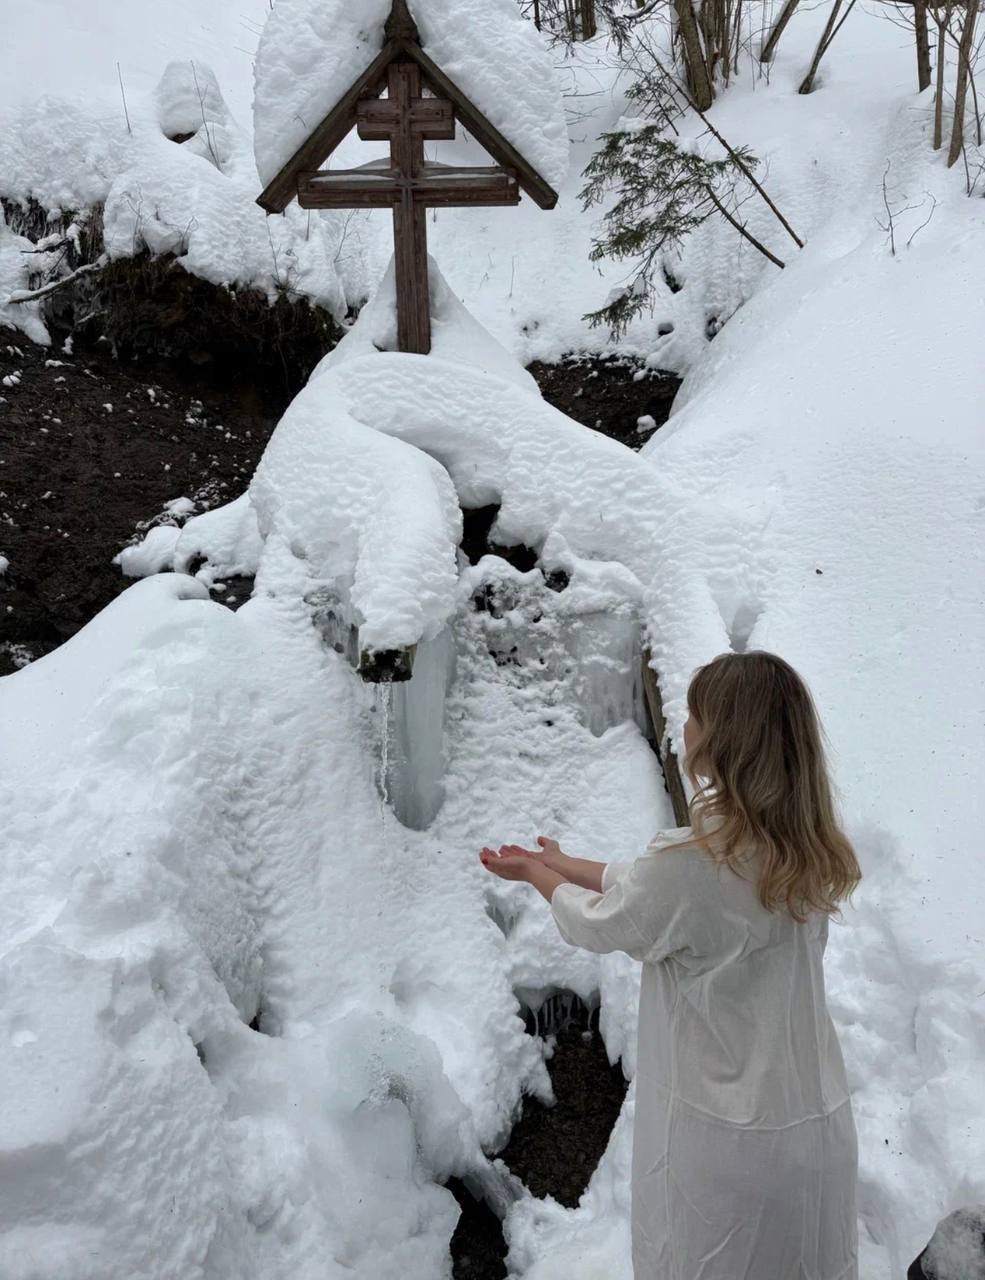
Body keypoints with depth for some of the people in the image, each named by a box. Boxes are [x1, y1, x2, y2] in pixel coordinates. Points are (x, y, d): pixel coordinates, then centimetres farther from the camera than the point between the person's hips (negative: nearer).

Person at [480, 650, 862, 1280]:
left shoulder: (696, 862, -29)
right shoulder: (801, 847, -6)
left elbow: (597, 924, -8)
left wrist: (538, 875, 11)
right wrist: (558, 863, 15)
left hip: (725, 1133, -6)